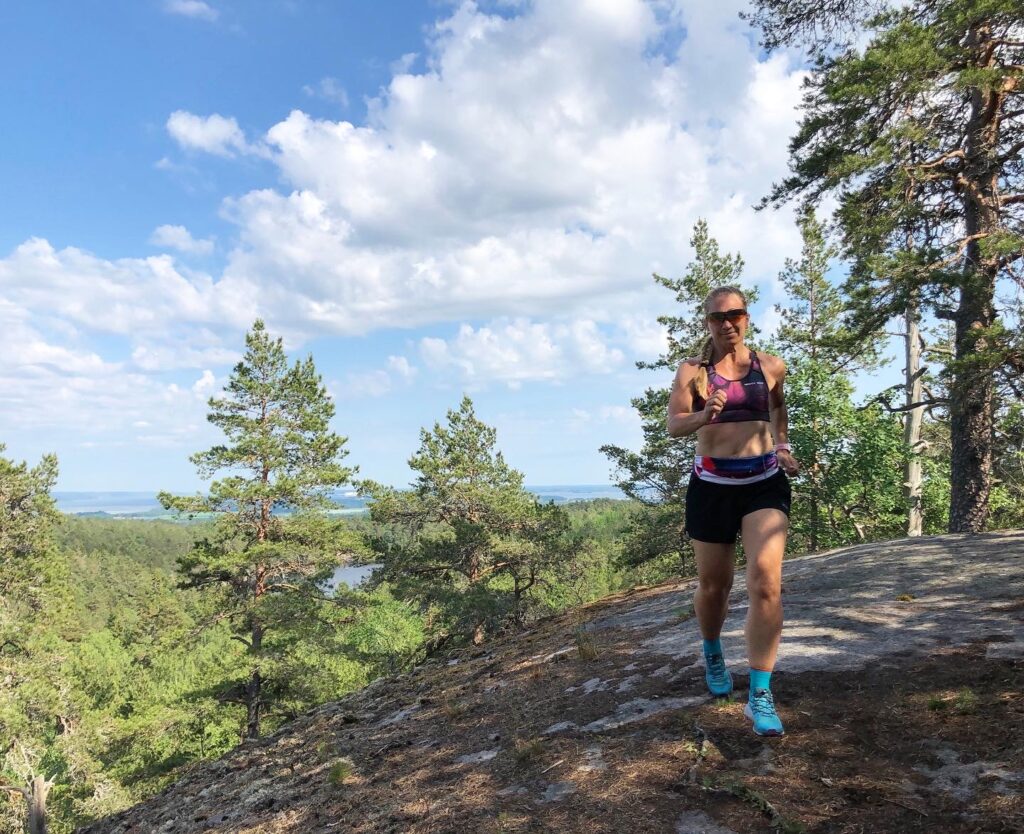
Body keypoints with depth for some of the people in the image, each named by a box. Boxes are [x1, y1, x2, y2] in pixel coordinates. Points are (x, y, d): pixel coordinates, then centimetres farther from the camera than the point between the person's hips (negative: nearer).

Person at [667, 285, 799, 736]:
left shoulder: (770, 367, 5)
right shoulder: (693, 370, -1)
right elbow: (674, 424, -11)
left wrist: (783, 447, 13)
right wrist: (703, 416, -31)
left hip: (764, 483, 1)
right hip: (712, 485, 0)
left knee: (765, 581, -17)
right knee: (713, 586, 12)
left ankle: (760, 694, -10)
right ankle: (711, 653, 43)